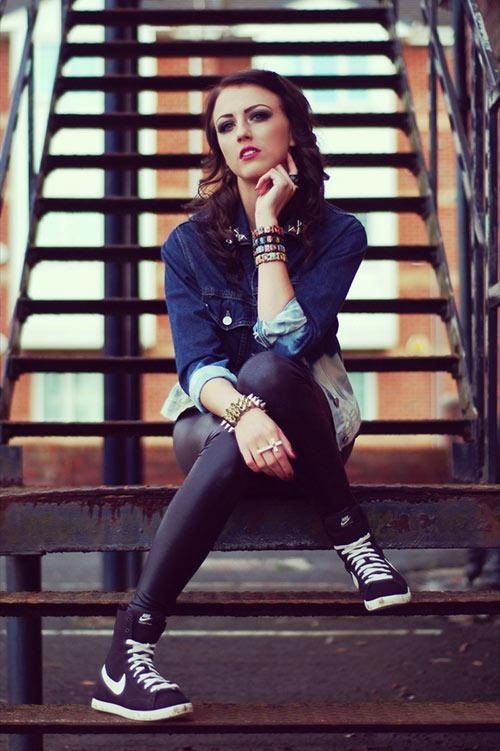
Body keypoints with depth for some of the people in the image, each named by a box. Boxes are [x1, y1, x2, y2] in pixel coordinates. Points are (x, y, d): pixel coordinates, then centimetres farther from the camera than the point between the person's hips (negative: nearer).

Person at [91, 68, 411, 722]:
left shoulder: (339, 234, -5)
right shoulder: (191, 243, -2)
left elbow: (286, 340, -20)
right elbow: (197, 362, -15)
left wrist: (268, 226, -16)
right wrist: (243, 415, -37)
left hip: (307, 426, 0)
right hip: (213, 420, 0)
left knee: (266, 370, -37)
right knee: (228, 449, -39)